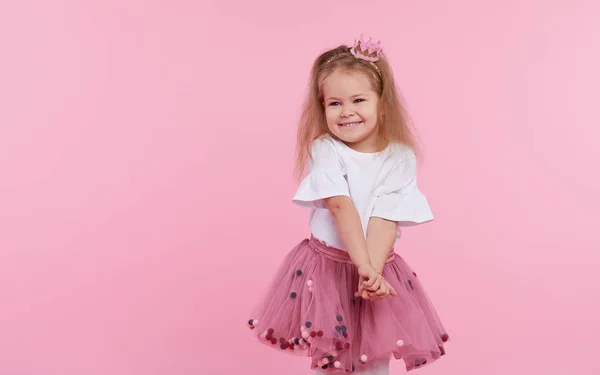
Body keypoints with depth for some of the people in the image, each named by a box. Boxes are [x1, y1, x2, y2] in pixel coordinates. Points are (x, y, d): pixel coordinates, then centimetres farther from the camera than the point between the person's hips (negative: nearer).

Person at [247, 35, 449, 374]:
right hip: (327, 267, -1)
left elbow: (385, 220, -16)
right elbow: (341, 208, -23)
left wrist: (374, 271, -28)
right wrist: (363, 266, -33)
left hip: (378, 267, 1)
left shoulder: (400, 158, -7)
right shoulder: (325, 150, -11)